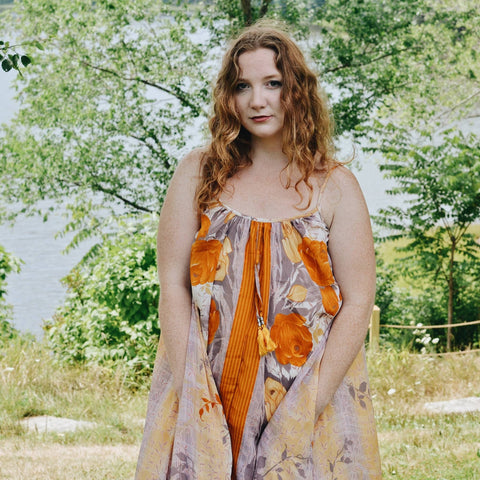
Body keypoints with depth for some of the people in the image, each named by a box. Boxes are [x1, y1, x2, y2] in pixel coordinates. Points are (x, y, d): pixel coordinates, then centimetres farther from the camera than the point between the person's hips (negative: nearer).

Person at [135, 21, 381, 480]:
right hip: (204, 397, 1)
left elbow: (357, 304, -4)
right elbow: (173, 285, 0)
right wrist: (193, 395, -10)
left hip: (312, 395, -1)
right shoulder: (199, 174, 4)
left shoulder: (335, 187, 1)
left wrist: (306, 410, -12)